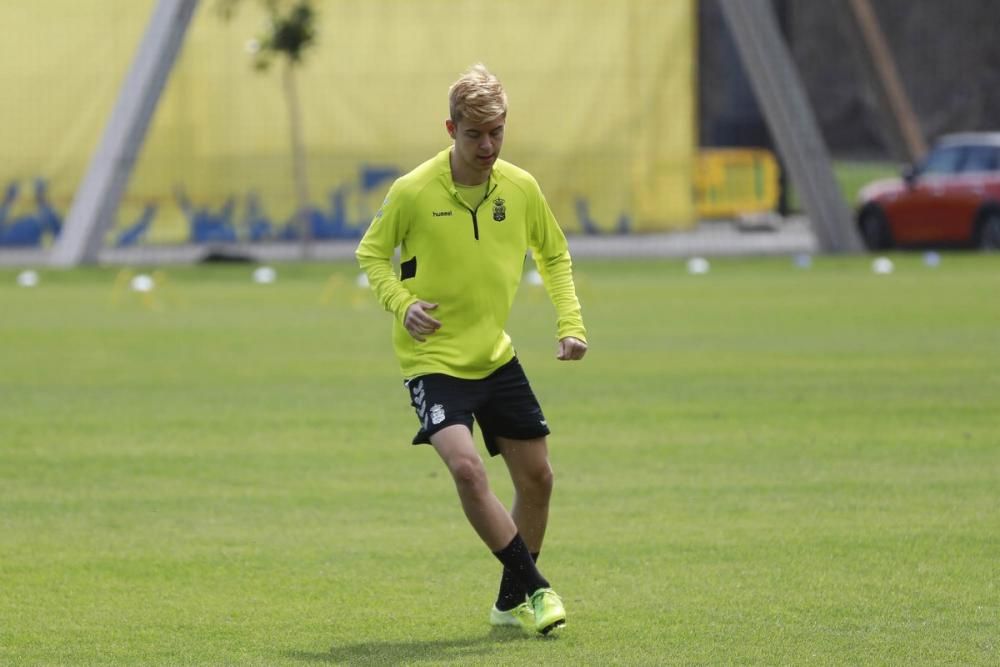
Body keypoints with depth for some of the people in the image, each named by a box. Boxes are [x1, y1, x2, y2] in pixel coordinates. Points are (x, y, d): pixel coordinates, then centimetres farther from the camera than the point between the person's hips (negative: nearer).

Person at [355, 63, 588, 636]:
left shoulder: (521, 188, -4)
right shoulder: (414, 192, -16)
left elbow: (554, 255, 13)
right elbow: (372, 253, -1)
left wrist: (571, 322, 1)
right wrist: (401, 303, -18)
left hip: (496, 357, 5)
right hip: (433, 359, -5)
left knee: (537, 477, 8)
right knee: (466, 466, -25)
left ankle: (512, 602, 26)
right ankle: (534, 588, -13)